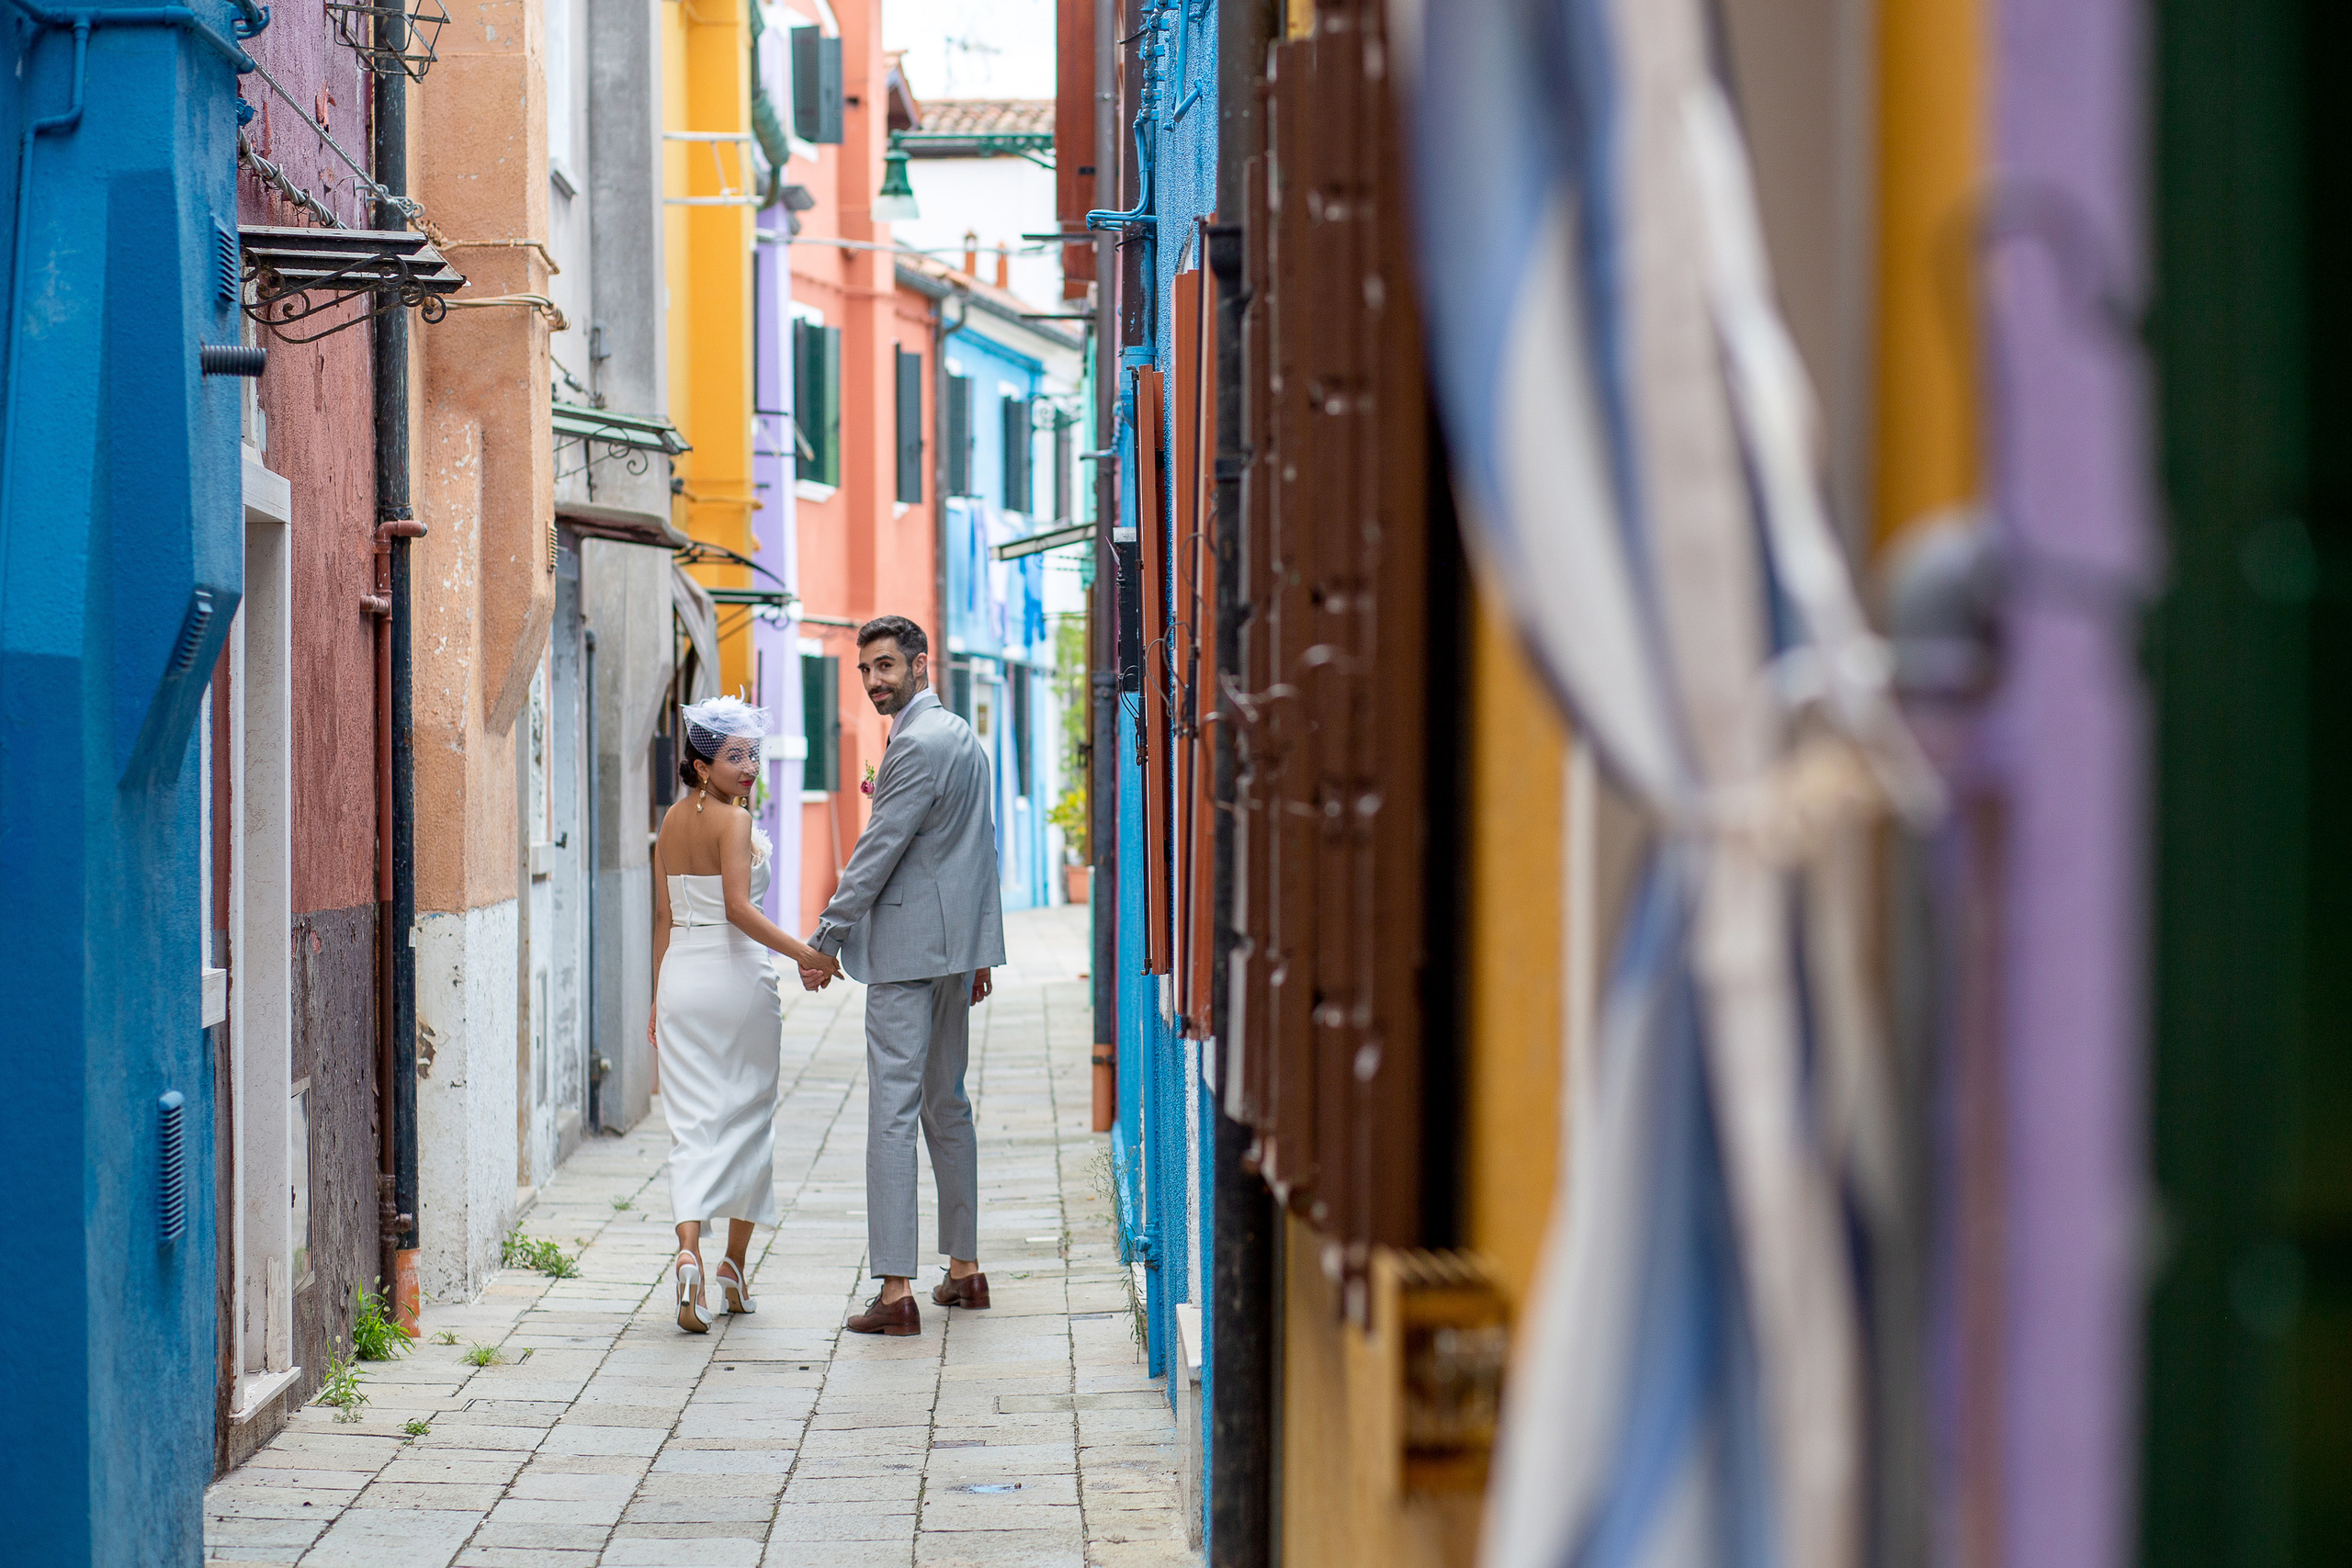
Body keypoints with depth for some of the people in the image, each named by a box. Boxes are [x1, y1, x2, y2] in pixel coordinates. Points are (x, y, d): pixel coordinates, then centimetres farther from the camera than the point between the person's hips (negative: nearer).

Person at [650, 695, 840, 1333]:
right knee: (747, 1117, 10)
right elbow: (739, 908, -22)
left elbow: (663, 915, 13)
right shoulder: (734, 821, -11)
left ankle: (689, 1252, -21)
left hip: (680, 978, 5)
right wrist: (804, 953, -22)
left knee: (692, 1124, 1)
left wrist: (659, 995, 18)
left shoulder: (671, 820, 9)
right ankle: (734, 1268, 18)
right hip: (736, 976, -5)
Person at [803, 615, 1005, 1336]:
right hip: (954, 948, 10)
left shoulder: (916, 745, -16)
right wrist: (978, 954, 25)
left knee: (894, 1111, -10)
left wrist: (823, 941, -12)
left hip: (907, 950, -10)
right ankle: (965, 1269, 22)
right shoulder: (965, 738, 15)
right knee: (946, 1106, 17)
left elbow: (878, 851, -18)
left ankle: (896, 1291, -12)